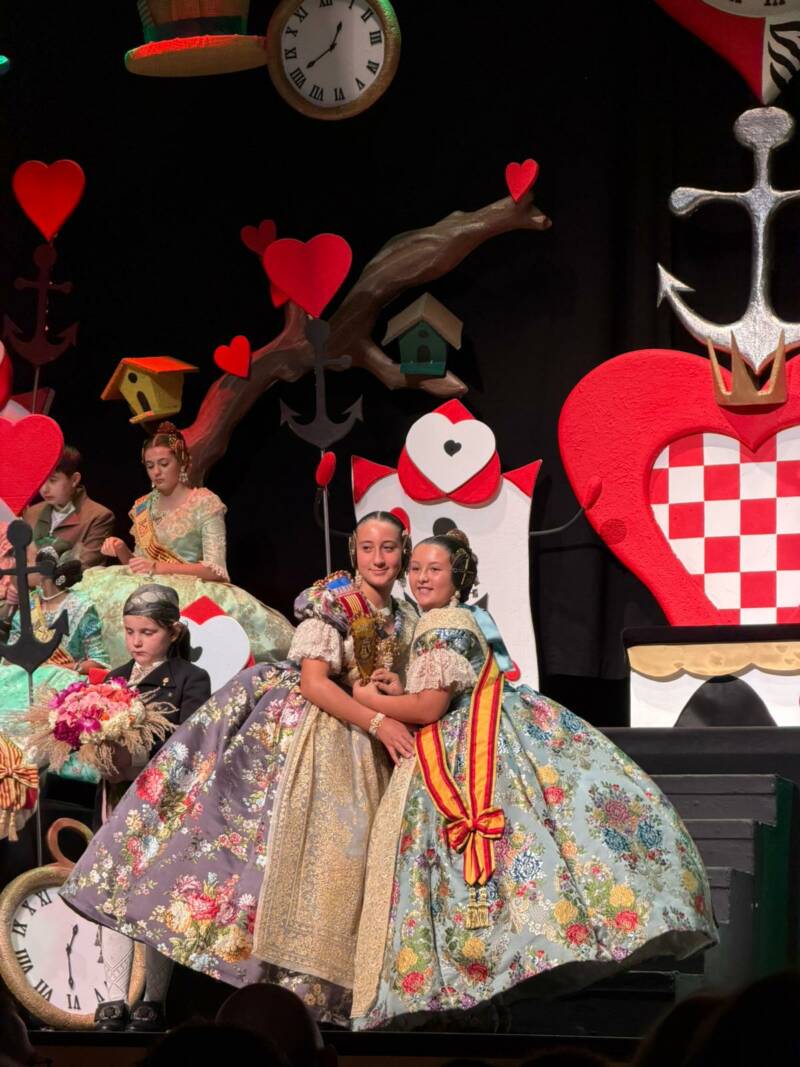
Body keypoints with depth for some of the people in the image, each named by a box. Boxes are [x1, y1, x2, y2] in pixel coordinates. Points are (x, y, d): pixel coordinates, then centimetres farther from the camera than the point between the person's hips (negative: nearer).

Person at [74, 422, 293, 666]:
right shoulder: (143, 507, 17)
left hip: (192, 586, -6)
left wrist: (158, 568, -20)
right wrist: (122, 551, -1)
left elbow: (214, 570, -10)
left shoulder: (205, 503, -2)